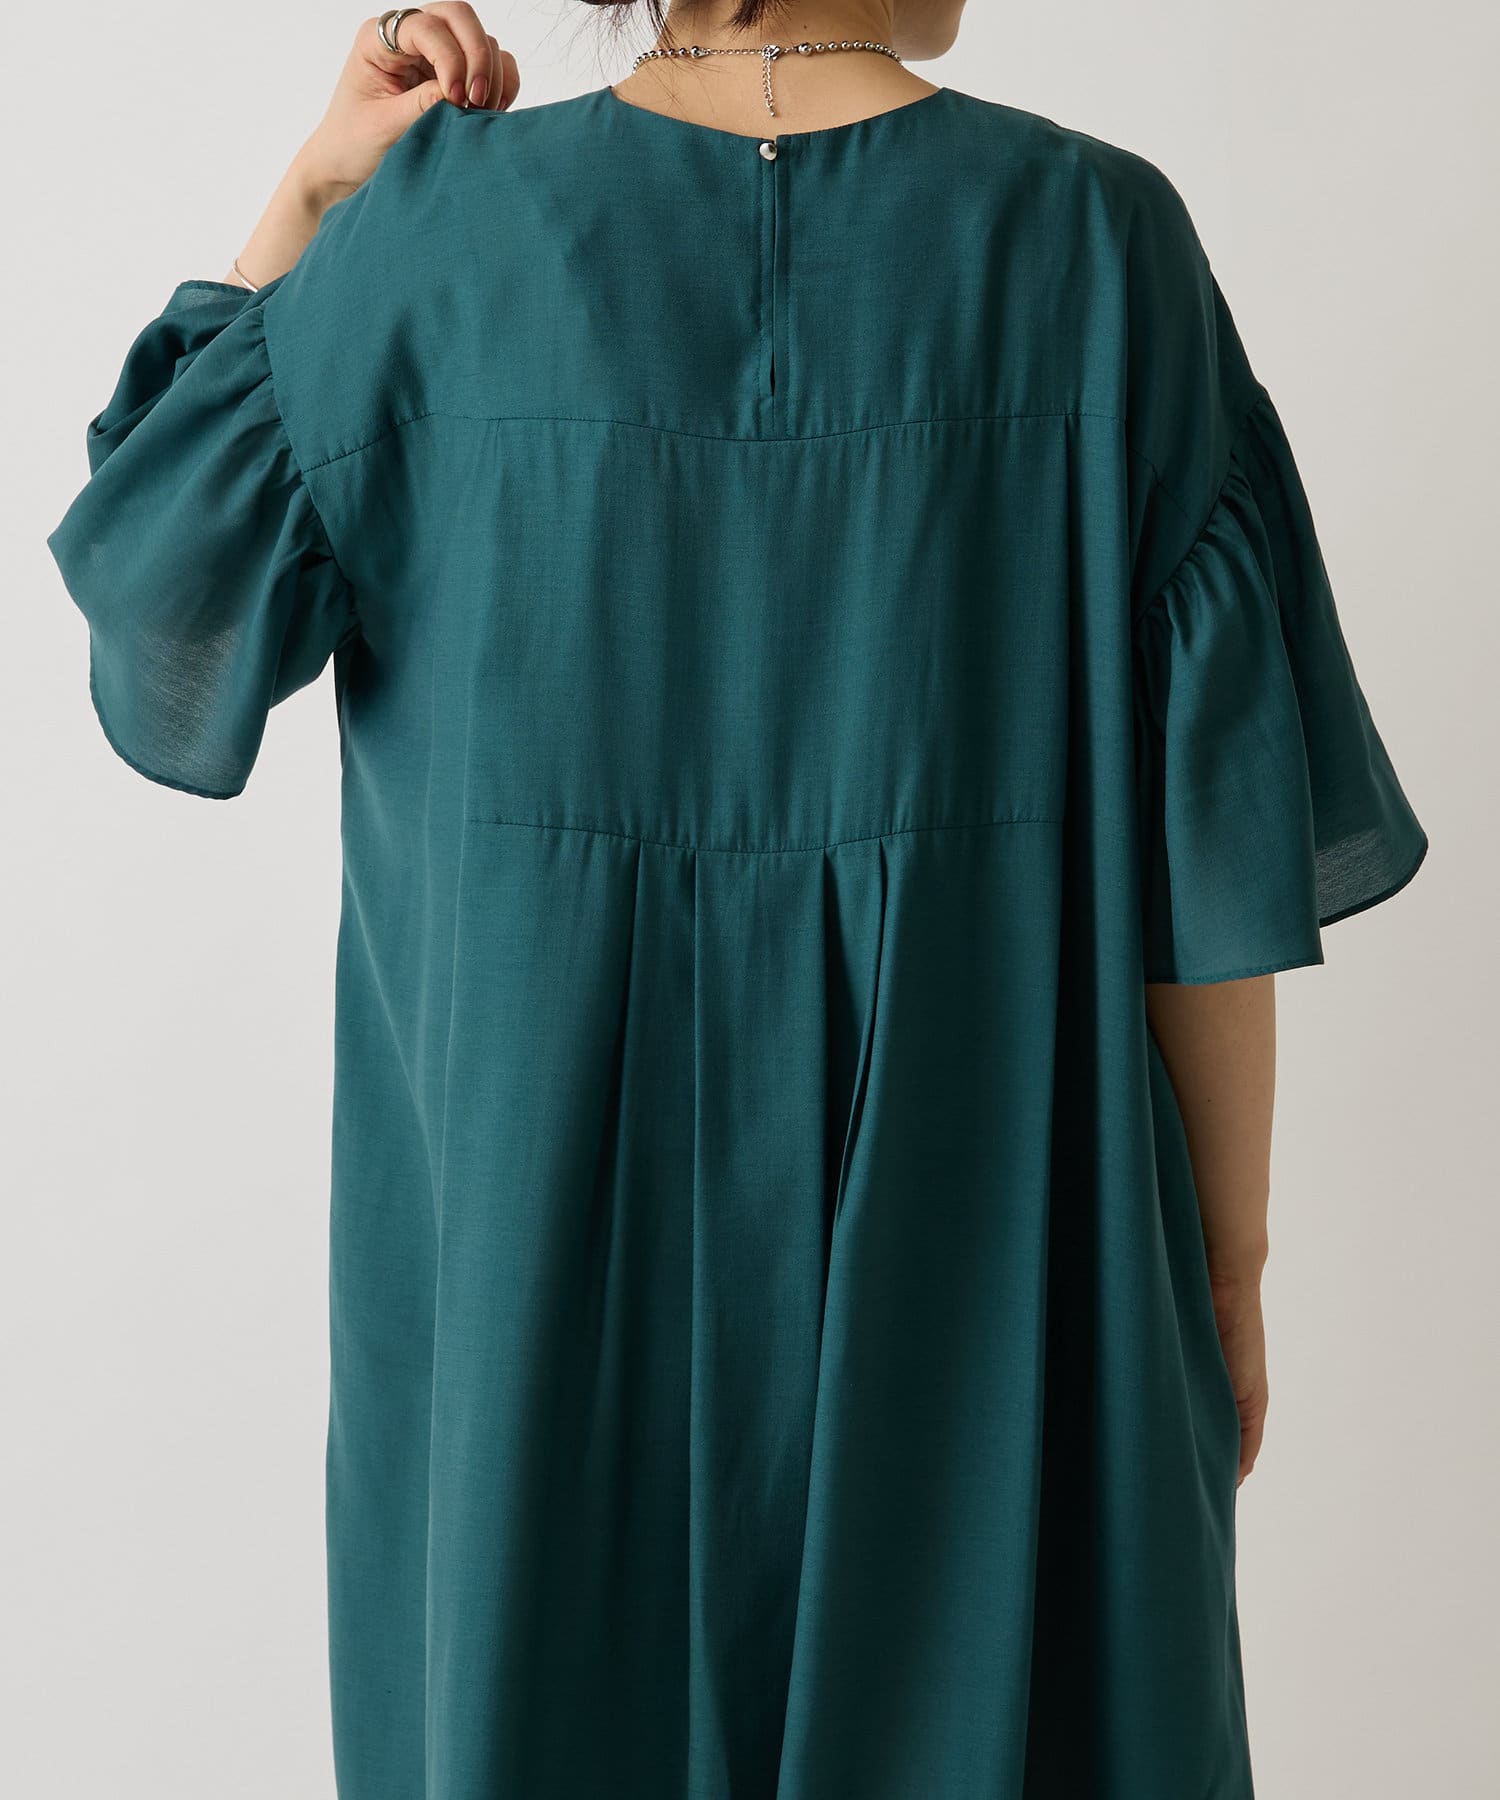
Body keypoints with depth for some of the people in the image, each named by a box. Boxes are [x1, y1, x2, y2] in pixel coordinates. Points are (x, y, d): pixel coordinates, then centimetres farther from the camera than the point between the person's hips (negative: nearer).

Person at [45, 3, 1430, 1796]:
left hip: (559, 1210, 1)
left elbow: (161, 560, 6)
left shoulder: (455, 220, -6)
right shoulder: (1098, 240, -8)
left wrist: (312, 194, 3)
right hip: (974, 1224, -1)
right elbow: (1211, 822, -7)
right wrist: (1228, 1263, 3)